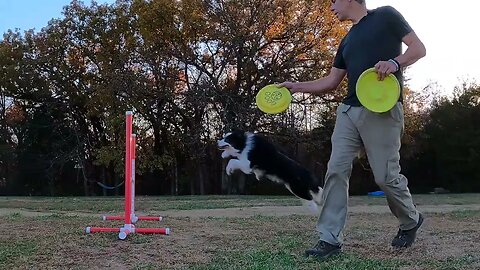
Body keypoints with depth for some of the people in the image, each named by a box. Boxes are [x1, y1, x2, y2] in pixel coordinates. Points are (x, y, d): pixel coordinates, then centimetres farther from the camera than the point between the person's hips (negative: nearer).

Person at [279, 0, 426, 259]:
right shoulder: (347, 40, 23)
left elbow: (418, 48, -2)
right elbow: (330, 82, 24)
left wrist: (394, 63, -20)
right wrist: (296, 87, 18)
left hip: (381, 111, -7)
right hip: (348, 110, 7)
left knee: (386, 176, -4)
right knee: (336, 170, -5)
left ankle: (411, 221, 26)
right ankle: (330, 239, -1)